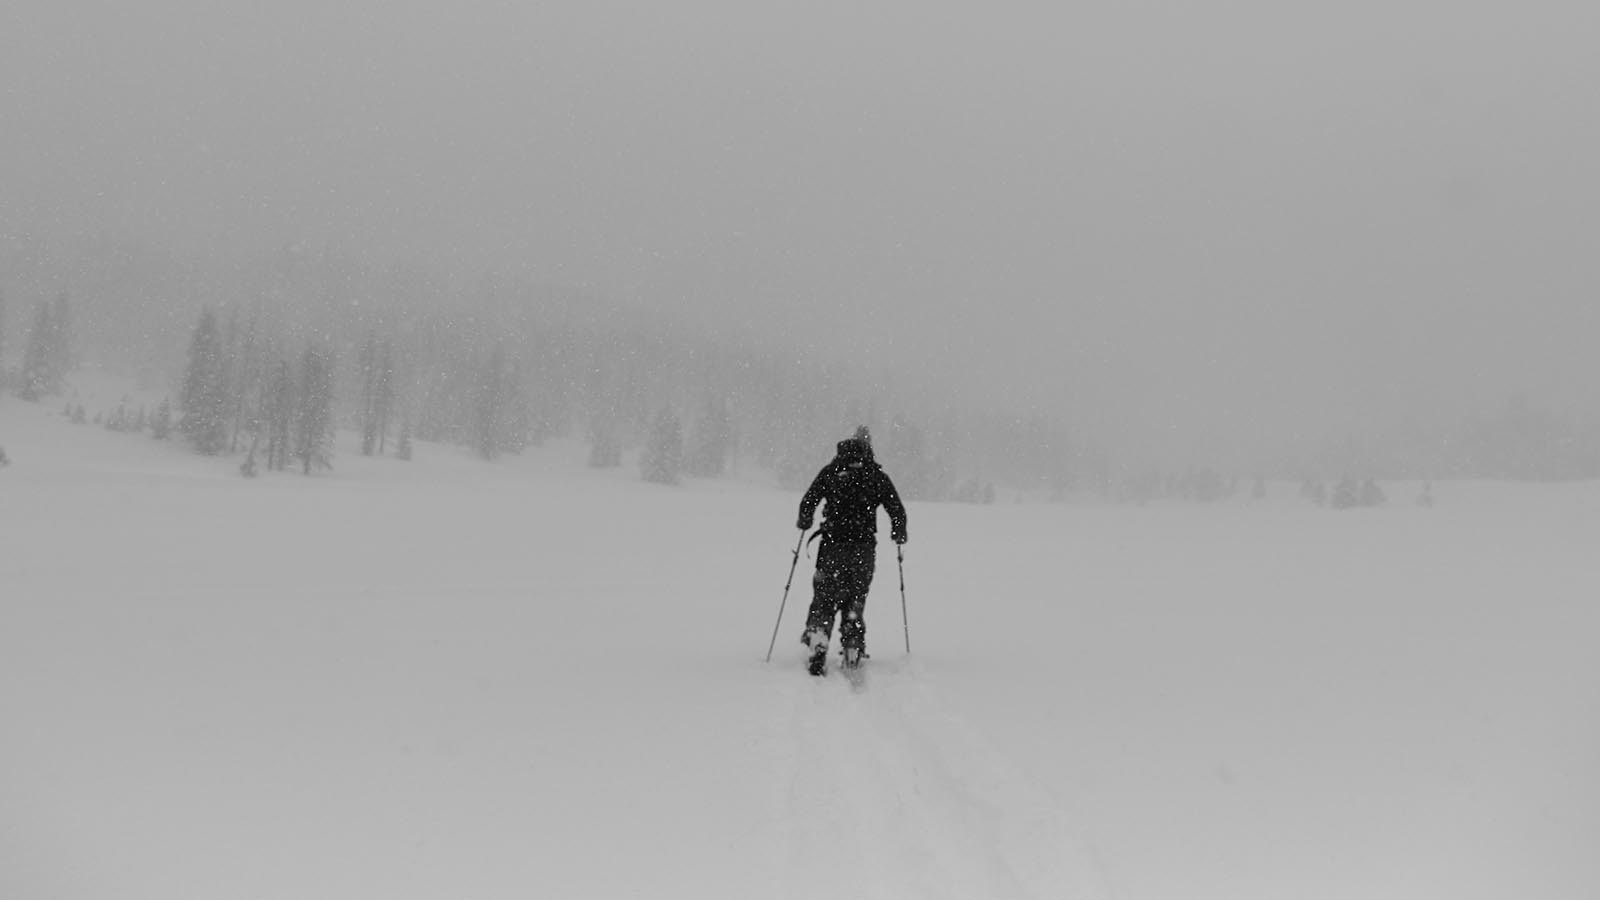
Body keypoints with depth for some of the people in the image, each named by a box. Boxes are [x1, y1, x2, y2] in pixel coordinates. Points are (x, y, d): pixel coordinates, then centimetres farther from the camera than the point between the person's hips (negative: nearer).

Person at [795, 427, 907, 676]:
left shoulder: (830, 471, 4)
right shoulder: (877, 476, 3)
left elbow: (808, 501, 0)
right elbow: (897, 510, 2)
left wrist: (804, 522, 20)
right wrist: (899, 534, 20)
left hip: (833, 544, 0)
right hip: (864, 547, 0)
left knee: (824, 599, 5)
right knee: (855, 599, 13)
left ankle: (817, 642, -15)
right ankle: (852, 651, 9)